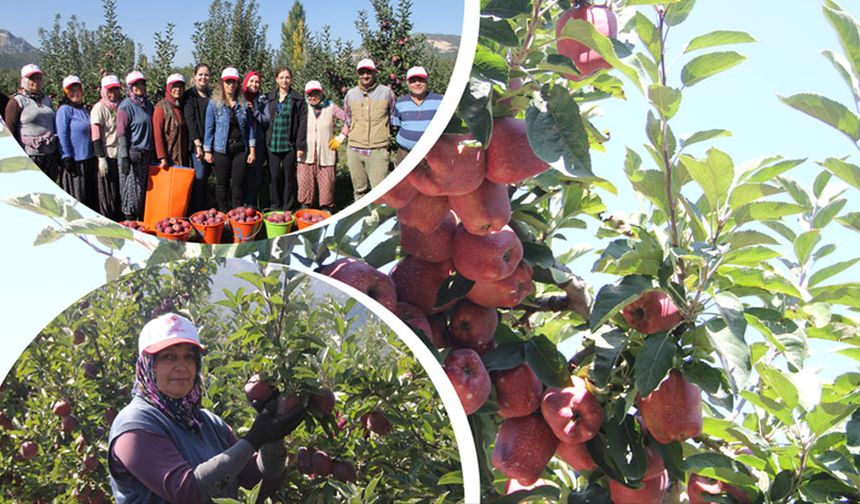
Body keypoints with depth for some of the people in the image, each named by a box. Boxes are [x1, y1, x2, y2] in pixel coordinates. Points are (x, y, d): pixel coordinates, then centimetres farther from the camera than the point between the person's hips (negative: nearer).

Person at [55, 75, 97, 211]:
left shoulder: (85, 108, 15)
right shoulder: (64, 109, -7)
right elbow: (62, 135, -12)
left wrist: (96, 154, 18)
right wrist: (67, 158, -16)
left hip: (90, 158, 8)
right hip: (75, 160, -8)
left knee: (92, 196, 11)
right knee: (77, 199, -4)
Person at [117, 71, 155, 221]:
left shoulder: (148, 104, 13)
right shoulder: (125, 106, -6)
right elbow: (122, 134, -11)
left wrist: (154, 154, 17)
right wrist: (124, 158, -17)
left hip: (147, 155, 6)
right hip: (133, 154, -6)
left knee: (145, 191, 8)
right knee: (132, 190, -2)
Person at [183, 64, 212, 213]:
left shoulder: (211, 95, 16)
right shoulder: (189, 96, -1)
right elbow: (190, 120, -10)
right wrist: (198, 144, -18)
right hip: (198, 143, -5)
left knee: (205, 177, 9)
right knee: (199, 178, -9)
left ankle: (205, 210, 16)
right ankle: (195, 212, -5)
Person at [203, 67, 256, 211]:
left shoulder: (243, 103, 5)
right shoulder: (214, 103, -2)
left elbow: (249, 127, 7)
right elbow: (209, 128, 0)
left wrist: (252, 149, 2)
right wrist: (207, 151, -2)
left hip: (240, 149, 1)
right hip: (221, 149, -1)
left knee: (238, 184, 3)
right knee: (222, 184, 6)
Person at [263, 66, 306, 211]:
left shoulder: (298, 99, 0)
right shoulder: (270, 98, 9)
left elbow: (302, 123, -3)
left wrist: (300, 146, -8)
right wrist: (265, 141, 1)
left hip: (290, 145, -2)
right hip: (273, 145, 2)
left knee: (289, 178, 4)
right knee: (274, 177, 4)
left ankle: (288, 209, 14)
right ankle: (275, 208, 15)